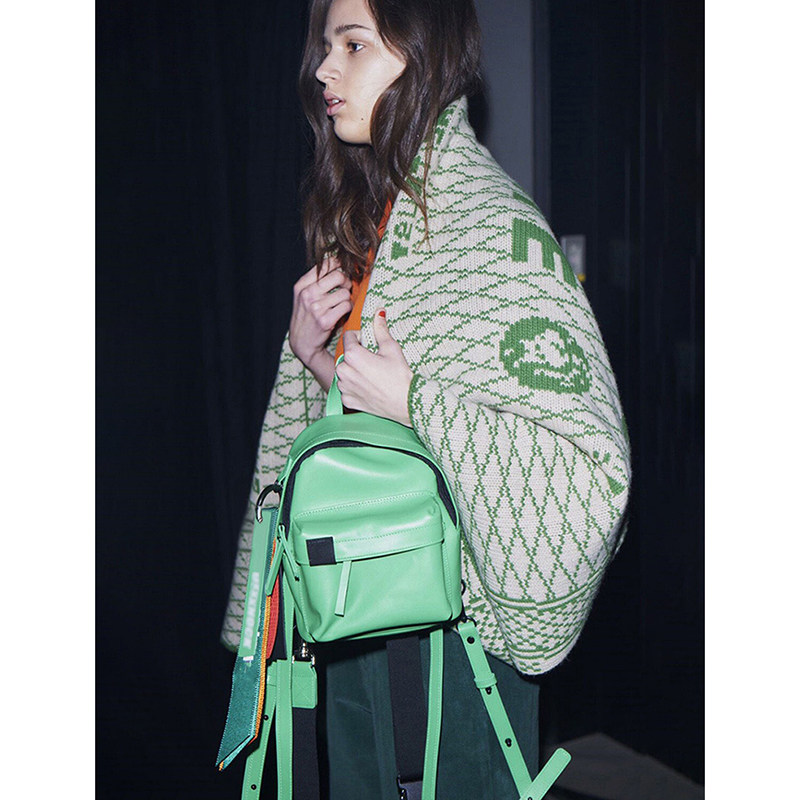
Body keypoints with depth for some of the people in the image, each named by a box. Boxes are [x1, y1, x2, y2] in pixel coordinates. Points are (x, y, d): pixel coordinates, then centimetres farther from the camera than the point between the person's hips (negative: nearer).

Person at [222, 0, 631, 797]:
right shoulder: (353, 219, 7)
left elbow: (591, 461, -24)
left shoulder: (497, 229, -18)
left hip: (458, 609, -7)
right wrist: (307, 348, -3)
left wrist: (414, 403, -24)